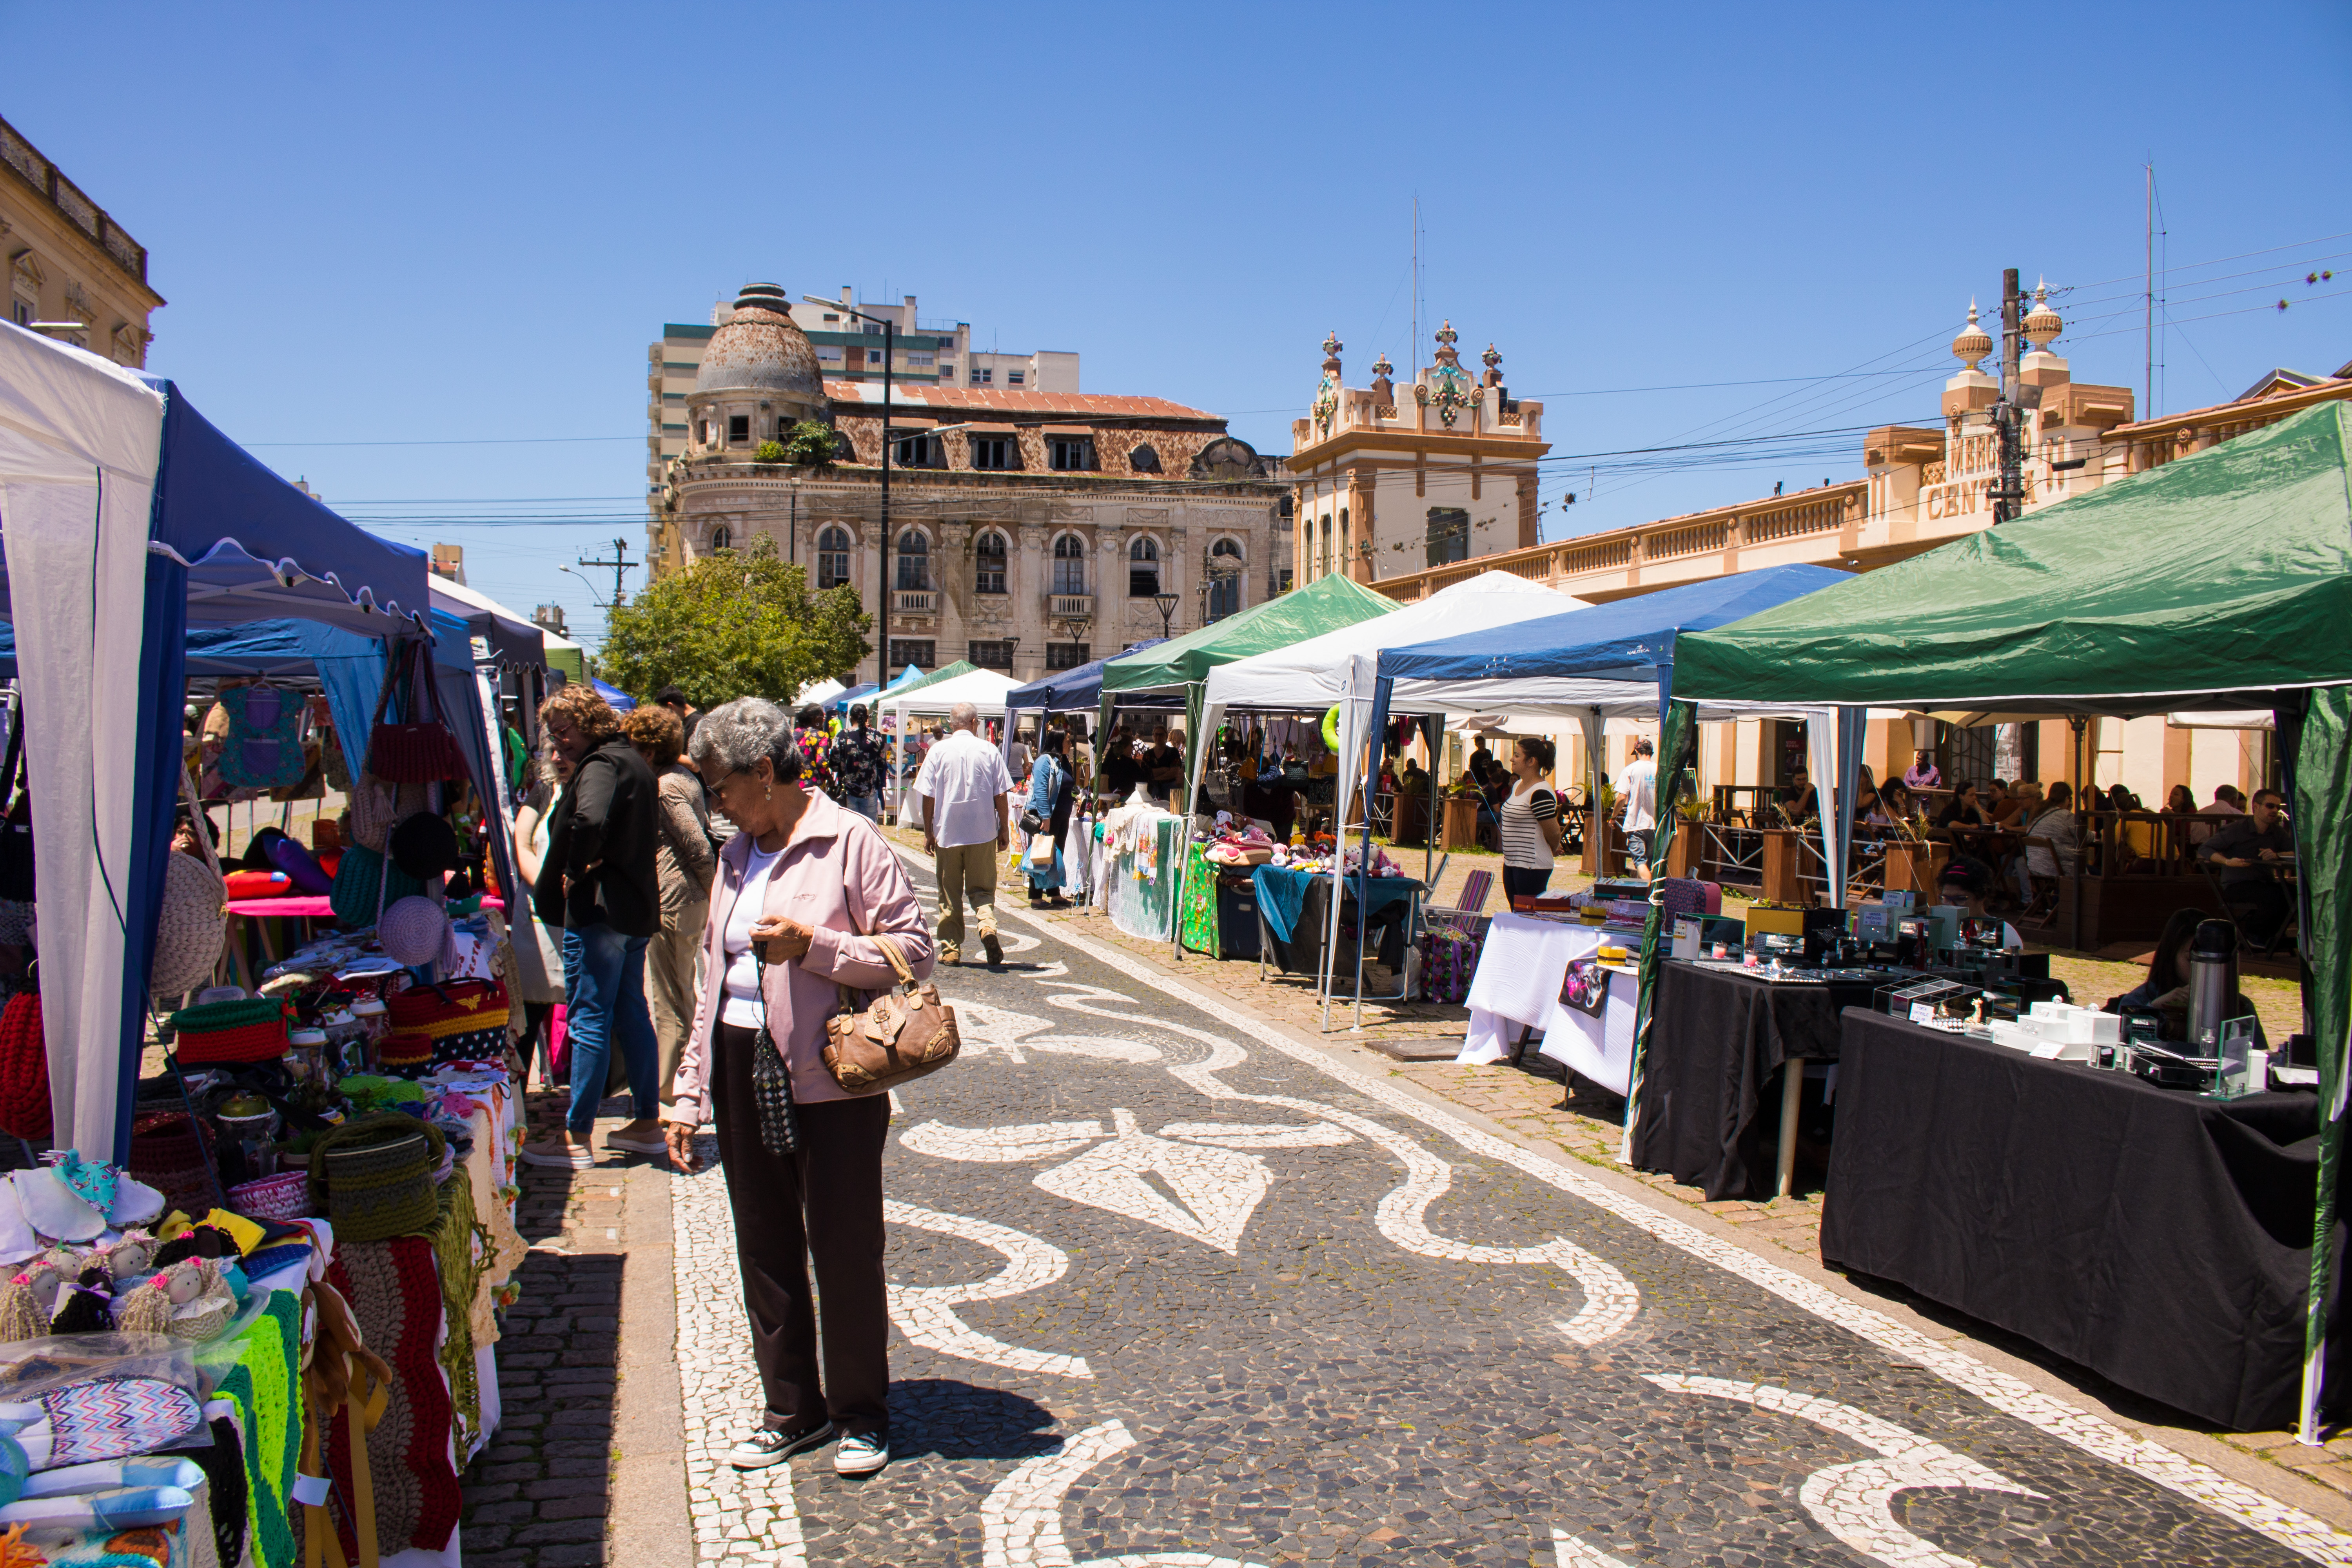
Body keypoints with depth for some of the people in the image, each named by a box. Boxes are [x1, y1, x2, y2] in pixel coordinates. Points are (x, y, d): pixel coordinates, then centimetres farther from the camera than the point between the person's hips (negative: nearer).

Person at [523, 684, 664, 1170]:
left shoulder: (601, 764, -15)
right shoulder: (633, 761, 15)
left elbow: (590, 820, -35)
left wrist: (574, 871, -20)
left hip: (598, 910, -10)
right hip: (636, 907, 10)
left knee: (589, 1020, -4)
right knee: (631, 1015, 14)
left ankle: (577, 1138, 2)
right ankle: (646, 1124, 21)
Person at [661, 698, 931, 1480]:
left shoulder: (850, 842, -9)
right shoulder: (736, 856, 13)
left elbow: (913, 950, -12)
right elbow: (713, 979, 16)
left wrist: (812, 946, -21)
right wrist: (689, 1094, 12)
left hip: (830, 1079, -7)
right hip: (742, 1071, 7)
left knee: (845, 1254, 4)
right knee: (764, 1252, 14)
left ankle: (861, 1414, 23)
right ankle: (791, 1409, 30)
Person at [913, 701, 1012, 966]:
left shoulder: (939, 751, -2)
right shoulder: (989, 751, -1)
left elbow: (928, 796, -2)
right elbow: (1000, 795, -1)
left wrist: (928, 833, 6)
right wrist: (1004, 829, 9)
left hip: (947, 834, 0)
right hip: (983, 834, 0)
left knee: (949, 894, 9)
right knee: (982, 888, 10)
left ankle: (951, 949, 10)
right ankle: (987, 924, -17)